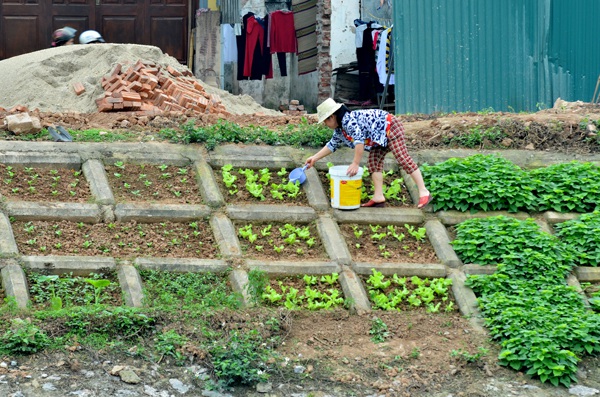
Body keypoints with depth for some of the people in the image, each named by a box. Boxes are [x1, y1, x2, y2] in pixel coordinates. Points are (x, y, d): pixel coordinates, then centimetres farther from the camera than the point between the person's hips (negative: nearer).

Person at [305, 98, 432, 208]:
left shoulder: (348, 121, -23)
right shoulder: (339, 130, 10)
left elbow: (359, 140, -30)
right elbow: (332, 145, 23)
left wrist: (355, 163, -27)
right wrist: (315, 158, 20)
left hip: (391, 127, -11)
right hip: (381, 137, 11)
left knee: (403, 158, -17)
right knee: (374, 162, 3)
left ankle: (424, 192, -19)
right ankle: (379, 197, 0)